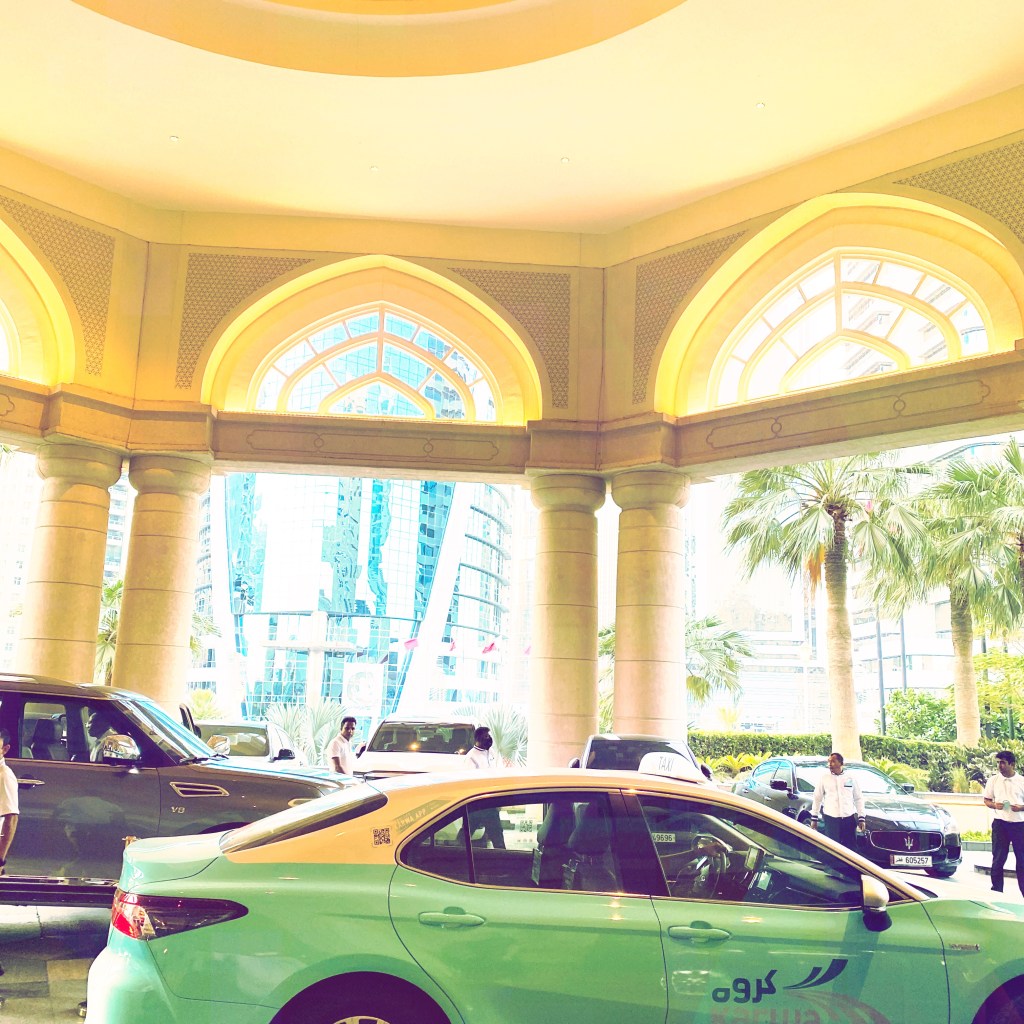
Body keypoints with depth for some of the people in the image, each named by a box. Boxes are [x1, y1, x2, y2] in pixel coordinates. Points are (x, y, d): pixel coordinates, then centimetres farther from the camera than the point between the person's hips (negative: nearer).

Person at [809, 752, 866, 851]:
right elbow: (817, 798, 8)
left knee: (851, 847, 4)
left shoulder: (851, 778, 5)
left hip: (849, 818, 1)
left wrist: (861, 818, 5)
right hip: (830, 818, -1)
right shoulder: (824, 777, 2)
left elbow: (858, 799, 10)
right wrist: (814, 818, 6)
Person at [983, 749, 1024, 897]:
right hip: (1000, 823, 0)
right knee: (998, 858, 2)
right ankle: (996, 891, 9)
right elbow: (987, 800, 11)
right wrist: (994, 805, -10)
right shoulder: (993, 780, 5)